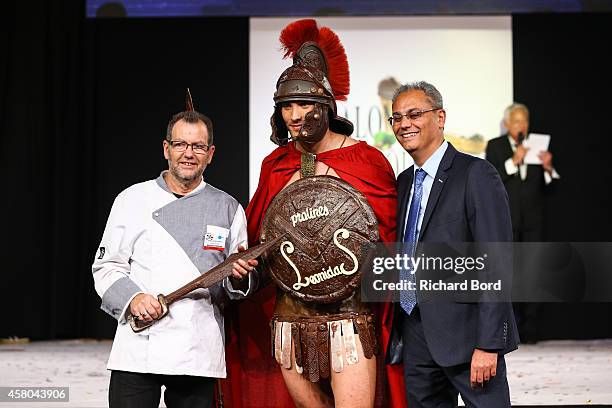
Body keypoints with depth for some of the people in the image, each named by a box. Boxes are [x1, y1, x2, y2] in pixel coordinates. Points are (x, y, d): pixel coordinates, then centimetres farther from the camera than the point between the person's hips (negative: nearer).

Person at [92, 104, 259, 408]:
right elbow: (106, 267, 8)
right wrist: (132, 298, -10)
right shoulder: (132, 200, 8)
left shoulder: (228, 209, 10)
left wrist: (239, 276, -11)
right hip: (138, 347, -1)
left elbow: (238, 287, 12)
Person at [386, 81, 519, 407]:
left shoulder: (476, 175, -8)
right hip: (415, 331, 7)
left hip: (464, 331, -7)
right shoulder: (404, 182, 15)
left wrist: (488, 344, -20)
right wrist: (397, 327, 10)